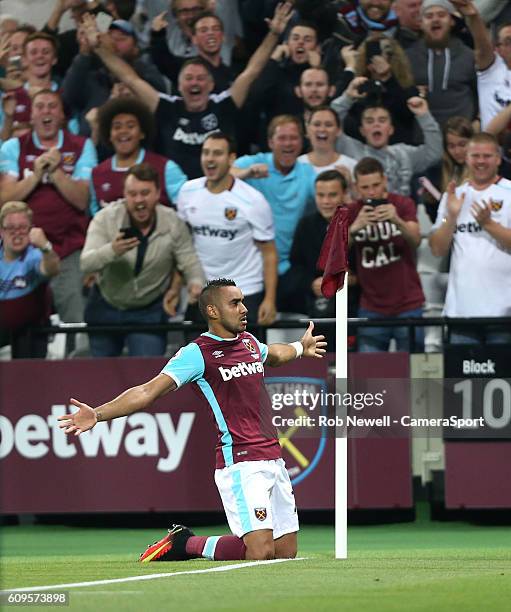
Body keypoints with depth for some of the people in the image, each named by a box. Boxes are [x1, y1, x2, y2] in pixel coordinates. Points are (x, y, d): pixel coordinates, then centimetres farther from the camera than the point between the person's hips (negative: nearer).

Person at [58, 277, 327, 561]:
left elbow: (272, 354, 41)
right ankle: (185, 544, 6)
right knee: (260, 552, -19)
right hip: (240, 463, -8)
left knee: (286, 552, 6)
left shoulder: (249, 341, 14)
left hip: (273, 459, 8)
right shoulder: (197, 354, -9)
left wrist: (300, 348, 60)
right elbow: (148, 391, -17)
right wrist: (98, 414, -30)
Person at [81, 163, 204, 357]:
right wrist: (112, 251, -53)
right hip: (105, 308, 1)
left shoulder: (173, 223, -16)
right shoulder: (105, 219, -19)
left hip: (149, 312, -1)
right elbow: (86, 264, -30)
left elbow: (190, 263, -9)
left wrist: (196, 283, -35)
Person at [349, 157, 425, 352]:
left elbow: (415, 240, -16)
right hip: (371, 309, 1)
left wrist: (397, 220, -37)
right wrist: (354, 228, -29)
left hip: (408, 306, -1)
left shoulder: (403, 204, -1)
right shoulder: (352, 212, 3)